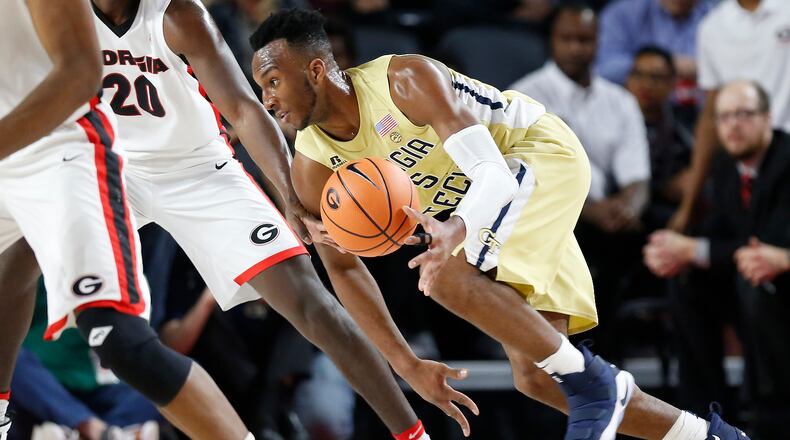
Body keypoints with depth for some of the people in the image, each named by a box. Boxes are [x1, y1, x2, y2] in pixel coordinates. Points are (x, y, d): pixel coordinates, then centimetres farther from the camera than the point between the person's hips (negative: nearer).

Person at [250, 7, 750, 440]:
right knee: (535, 377, 1)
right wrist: (407, 365, -7)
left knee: (448, 274, -31)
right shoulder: (312, 167, -10)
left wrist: (457, 230, -58)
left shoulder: (405, 79, -30)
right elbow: (343, 267, -2)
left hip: (545, 154, -8)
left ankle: (593, 380, -19)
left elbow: (491, 172, -36)